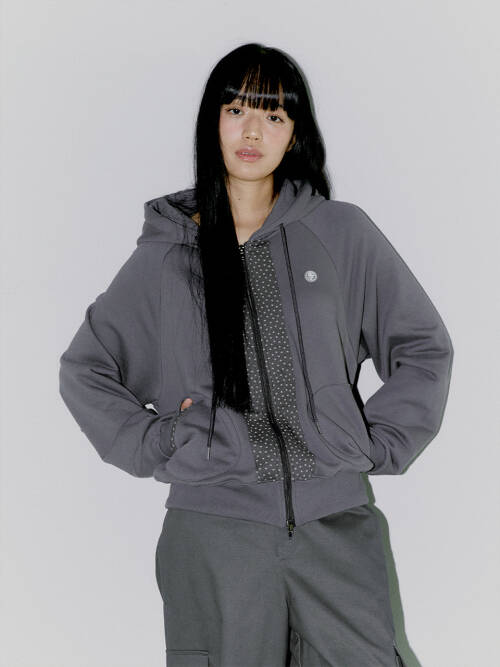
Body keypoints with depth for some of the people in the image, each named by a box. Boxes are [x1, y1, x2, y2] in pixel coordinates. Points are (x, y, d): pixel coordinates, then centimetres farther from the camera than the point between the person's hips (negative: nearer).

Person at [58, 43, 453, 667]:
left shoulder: (343, 234, 4)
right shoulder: (167, 251, 6)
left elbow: (424, 346, 10)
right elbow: (83, 368, 12)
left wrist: (375, 444, 2)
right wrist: (151, 445, 1)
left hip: (334, 520, 0)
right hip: (213, 525, 0)